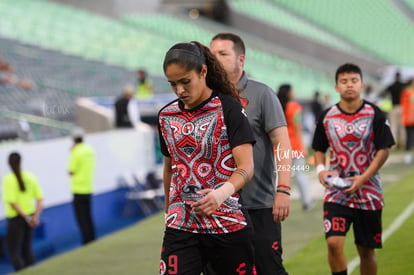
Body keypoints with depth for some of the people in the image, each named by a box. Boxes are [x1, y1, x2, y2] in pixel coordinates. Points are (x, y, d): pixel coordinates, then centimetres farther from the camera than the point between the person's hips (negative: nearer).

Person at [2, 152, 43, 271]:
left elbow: (12, 202, -20)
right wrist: (36, 216, -9)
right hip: (30, 217, 5)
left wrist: (26, 217, -14)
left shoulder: (9, 179, -13)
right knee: (27, 249, 18)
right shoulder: (31, 177, 0)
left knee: (13, 252, 3)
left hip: (15, 218, -5)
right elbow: (40, 199, -4)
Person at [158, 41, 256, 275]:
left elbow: (246, 167, -14)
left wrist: (222, 193, -32)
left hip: (229, 224, -3)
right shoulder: (166, 116, 9)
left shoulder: (229, 108, -6)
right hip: (181, 227, 3)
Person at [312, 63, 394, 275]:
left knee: (366, 250, 8)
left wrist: (363, 178, -15)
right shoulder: (327, 117, 2)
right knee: (333, 242, -17)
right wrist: (320, 170, -8)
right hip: (336, 193, 1)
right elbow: (319, 149, 13)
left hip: (368, 192, 0)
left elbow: (384, 149, -5)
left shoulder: (374, 114, -3)